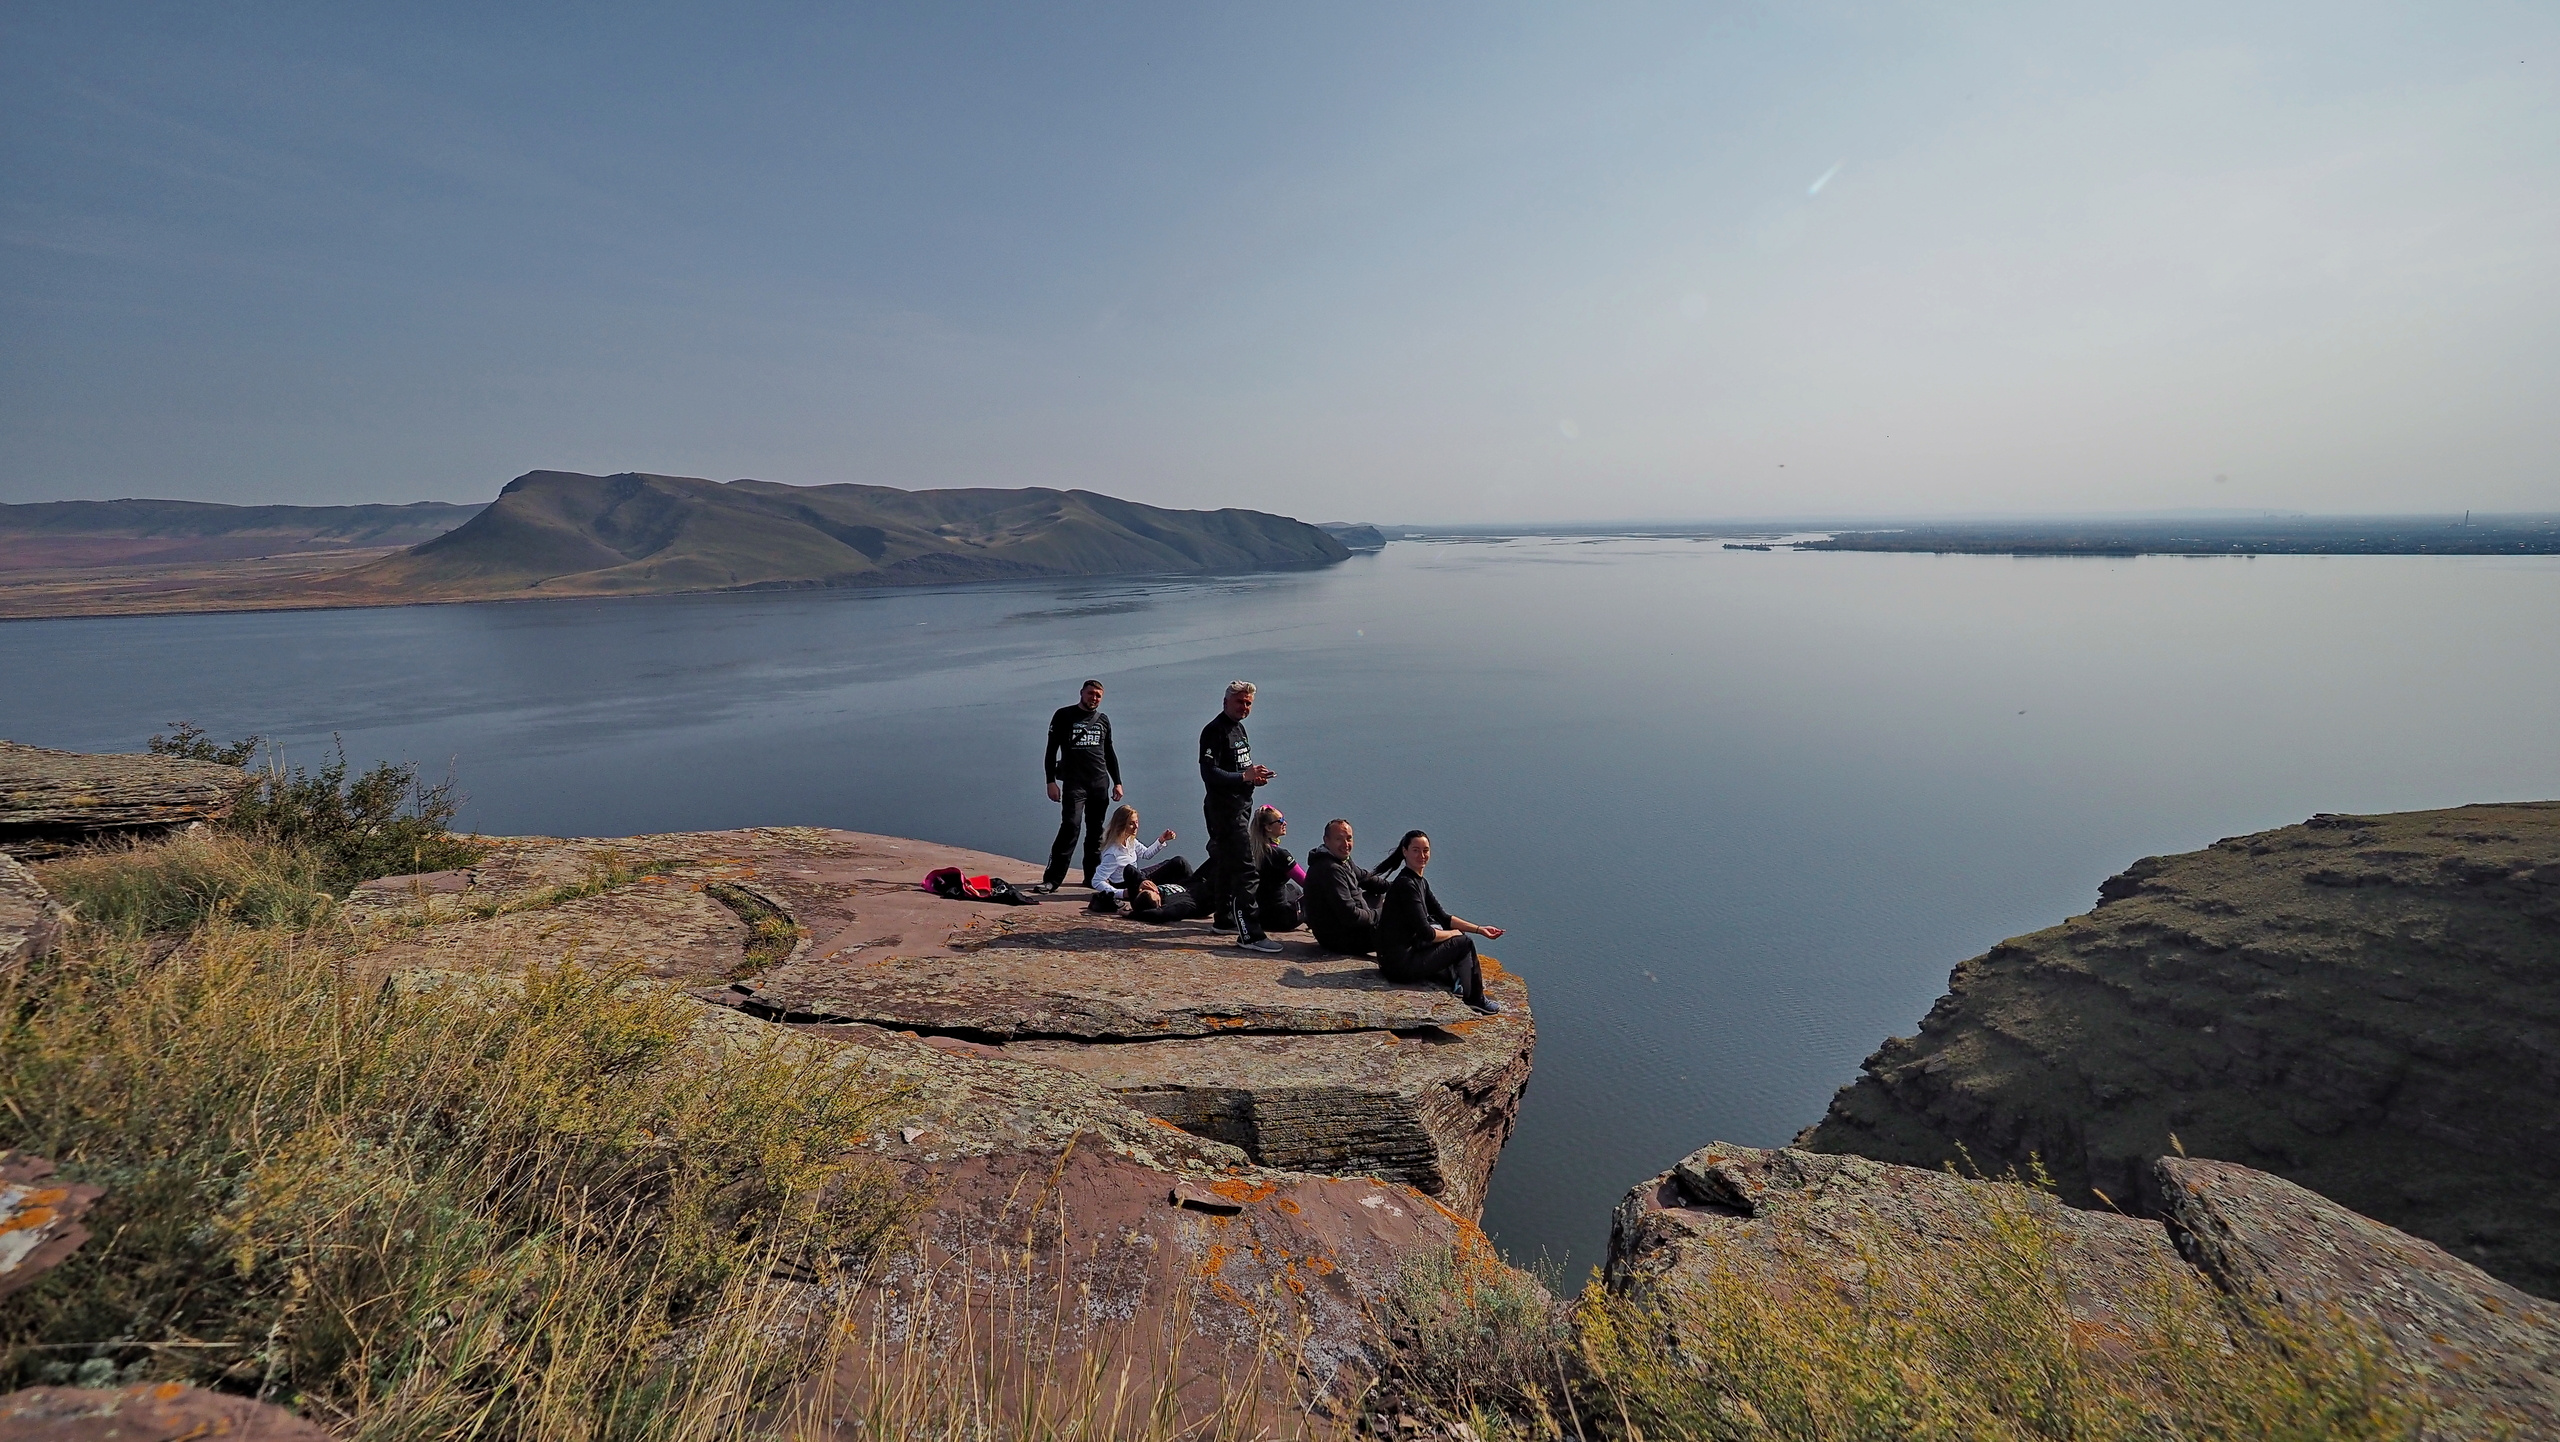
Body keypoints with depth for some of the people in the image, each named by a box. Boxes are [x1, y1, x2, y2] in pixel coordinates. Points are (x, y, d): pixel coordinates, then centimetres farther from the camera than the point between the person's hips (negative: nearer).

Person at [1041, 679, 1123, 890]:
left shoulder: (1103, 720, 14)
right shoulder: (1064, 716, 2)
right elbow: (1051, 750, 0)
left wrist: (1117, 782, 14)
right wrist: (1051, 781, -8)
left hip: (1100, 784, 5)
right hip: (1074, 783, -4)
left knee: (1096, 831, 7)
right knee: (1070, 826, -15)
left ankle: (1092, 877, 16)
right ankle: (1052, 879, -12)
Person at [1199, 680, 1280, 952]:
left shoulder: (1238, 728, 17)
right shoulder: (1215, 731, -13)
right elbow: (1209, 773, -21)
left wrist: (1254, 775, 4)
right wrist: (1244, 776, -29)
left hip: (1240, 805, 10)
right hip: (1224, 807, -10)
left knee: (1226, 864, 18)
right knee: (1244, 868, -13)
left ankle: (1223, 918, 30)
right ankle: (1249, 934, -14)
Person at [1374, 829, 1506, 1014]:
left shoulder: (1420, 882, 10)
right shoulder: (1406, 884, -20)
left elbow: (1444, 917, 16)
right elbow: (1425, 933, -20)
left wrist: (1480, 929, 10)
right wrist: (1453, 934, -3)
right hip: (1400, 963, -10)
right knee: (1464, 942, -2)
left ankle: (1457, 984, 13)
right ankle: (1476, 999, 15)